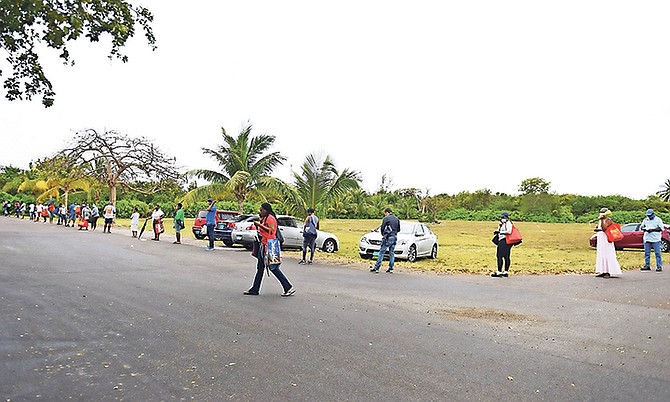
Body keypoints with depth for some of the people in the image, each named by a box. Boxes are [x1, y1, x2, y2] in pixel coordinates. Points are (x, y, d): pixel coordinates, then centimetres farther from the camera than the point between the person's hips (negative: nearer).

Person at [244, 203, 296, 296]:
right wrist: (257, 225, 11)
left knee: (273, 268, -9)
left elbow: (271, 230, -25)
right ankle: (255, 290, 18)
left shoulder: (270, 218, -12)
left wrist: (260, 225, -22)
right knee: (260, 268, 12)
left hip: (270, 245, -10)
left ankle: (289, 288, -4)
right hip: (263, 245, 10)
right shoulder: (264, 218, 18)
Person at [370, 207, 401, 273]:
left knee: (382, 252, -5)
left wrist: (383, 234, 14)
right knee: (392, 253, 10)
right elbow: (398, 229, 16)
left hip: (388, 238, -6)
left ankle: (376, 268, -6)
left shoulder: (386, 218, -6)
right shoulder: (396, 219, 13)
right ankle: (391, 268, 10)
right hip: (394, 237, 6)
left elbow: (382, 228, -4)